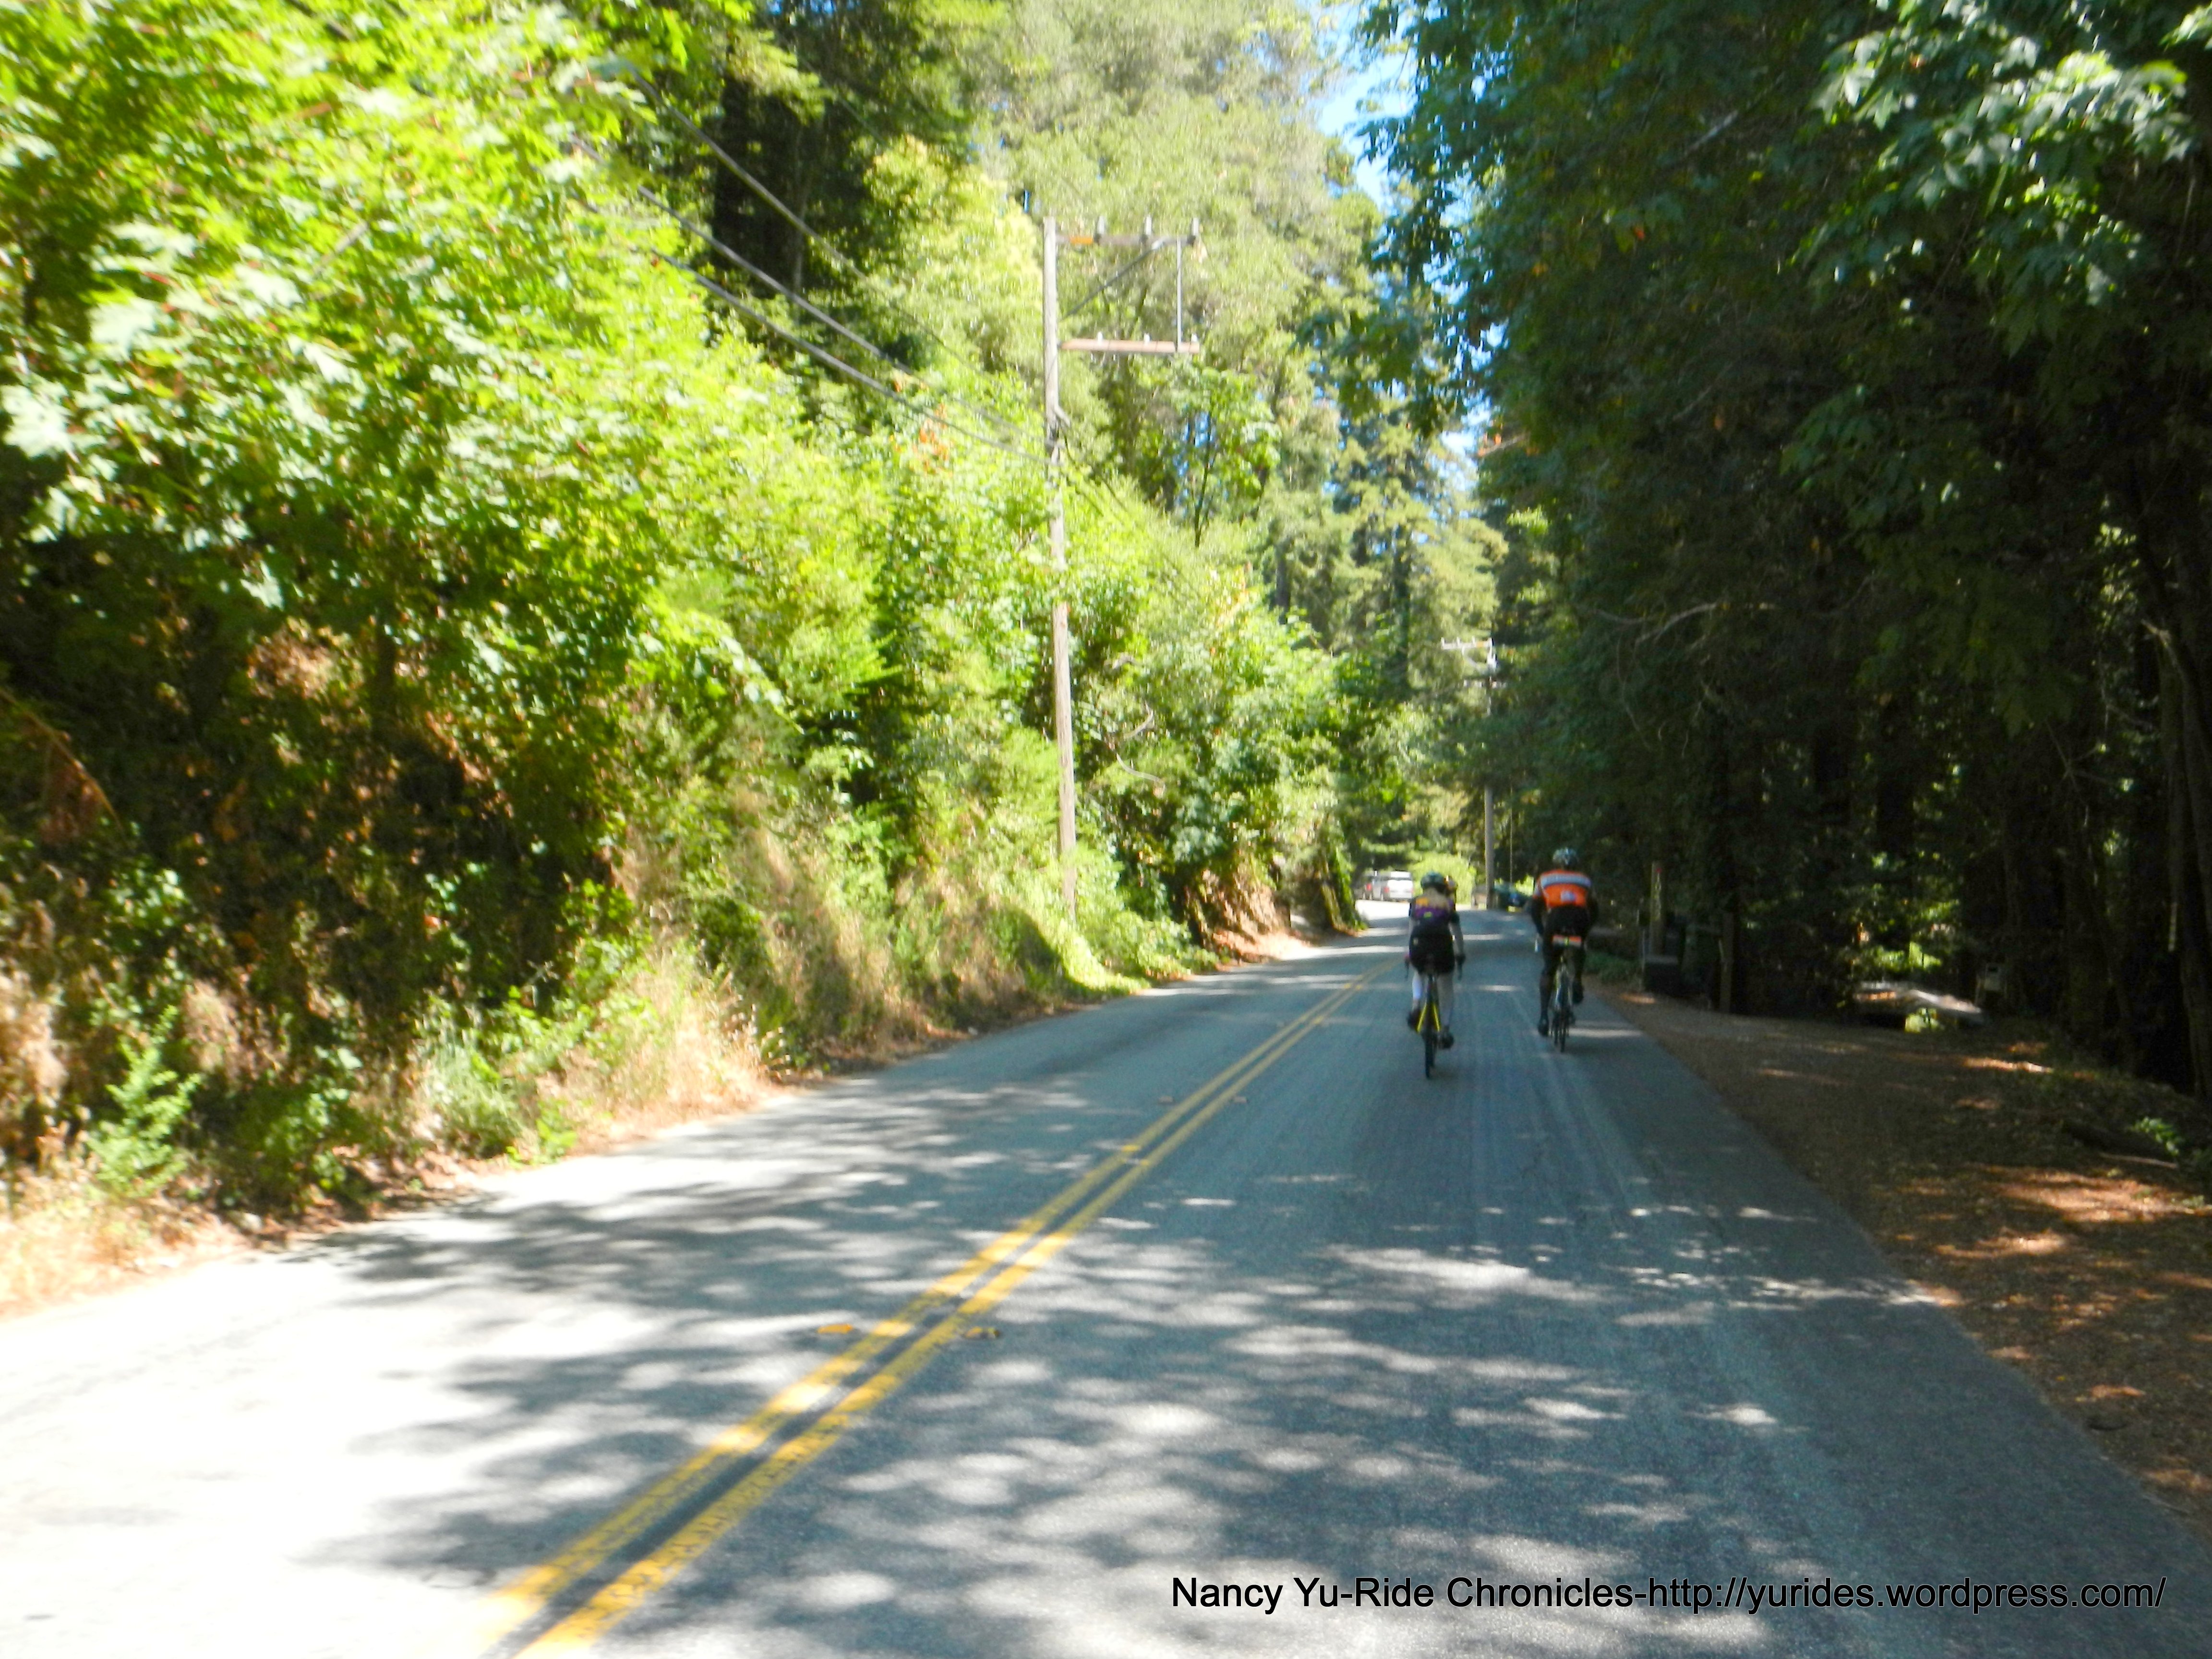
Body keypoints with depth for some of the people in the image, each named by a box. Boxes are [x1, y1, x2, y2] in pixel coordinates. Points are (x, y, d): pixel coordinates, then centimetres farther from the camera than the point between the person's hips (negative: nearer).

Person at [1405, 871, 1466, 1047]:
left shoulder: (1416, 902, 20)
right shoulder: (1448, 903, 18)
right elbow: (1457, 932, 23)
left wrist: (1408, 953, 26)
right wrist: (1461, 953, 34)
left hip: (1419, 945, 1)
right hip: (1442, 944, -1)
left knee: (1417, 972, 33)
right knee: (1445, 988, 14)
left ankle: (1416, 1006, 11)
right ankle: (1446, 1030, 8)